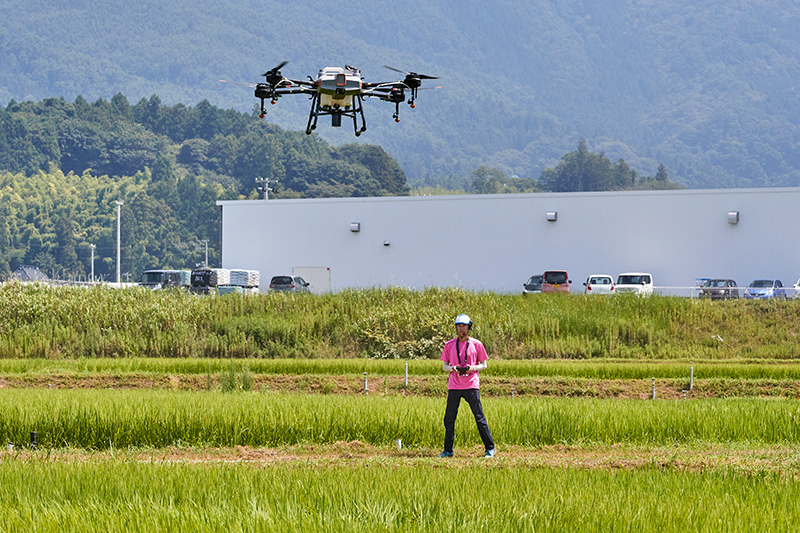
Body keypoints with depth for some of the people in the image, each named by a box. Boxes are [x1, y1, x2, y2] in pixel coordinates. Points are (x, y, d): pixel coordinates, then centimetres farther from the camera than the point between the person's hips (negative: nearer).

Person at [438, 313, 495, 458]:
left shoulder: (476, 344, 4)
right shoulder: (449, 345, 9)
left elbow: (484, 365, 9)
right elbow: (444, 366, 12)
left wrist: (473, 368, -11)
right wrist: (452, 368, -10)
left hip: (471, 385, -2)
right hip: (454, 386, 2)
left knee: (479, 417, -4)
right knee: (449, 419, 0)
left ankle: (490, 448, 3)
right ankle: (448, 450, 8)